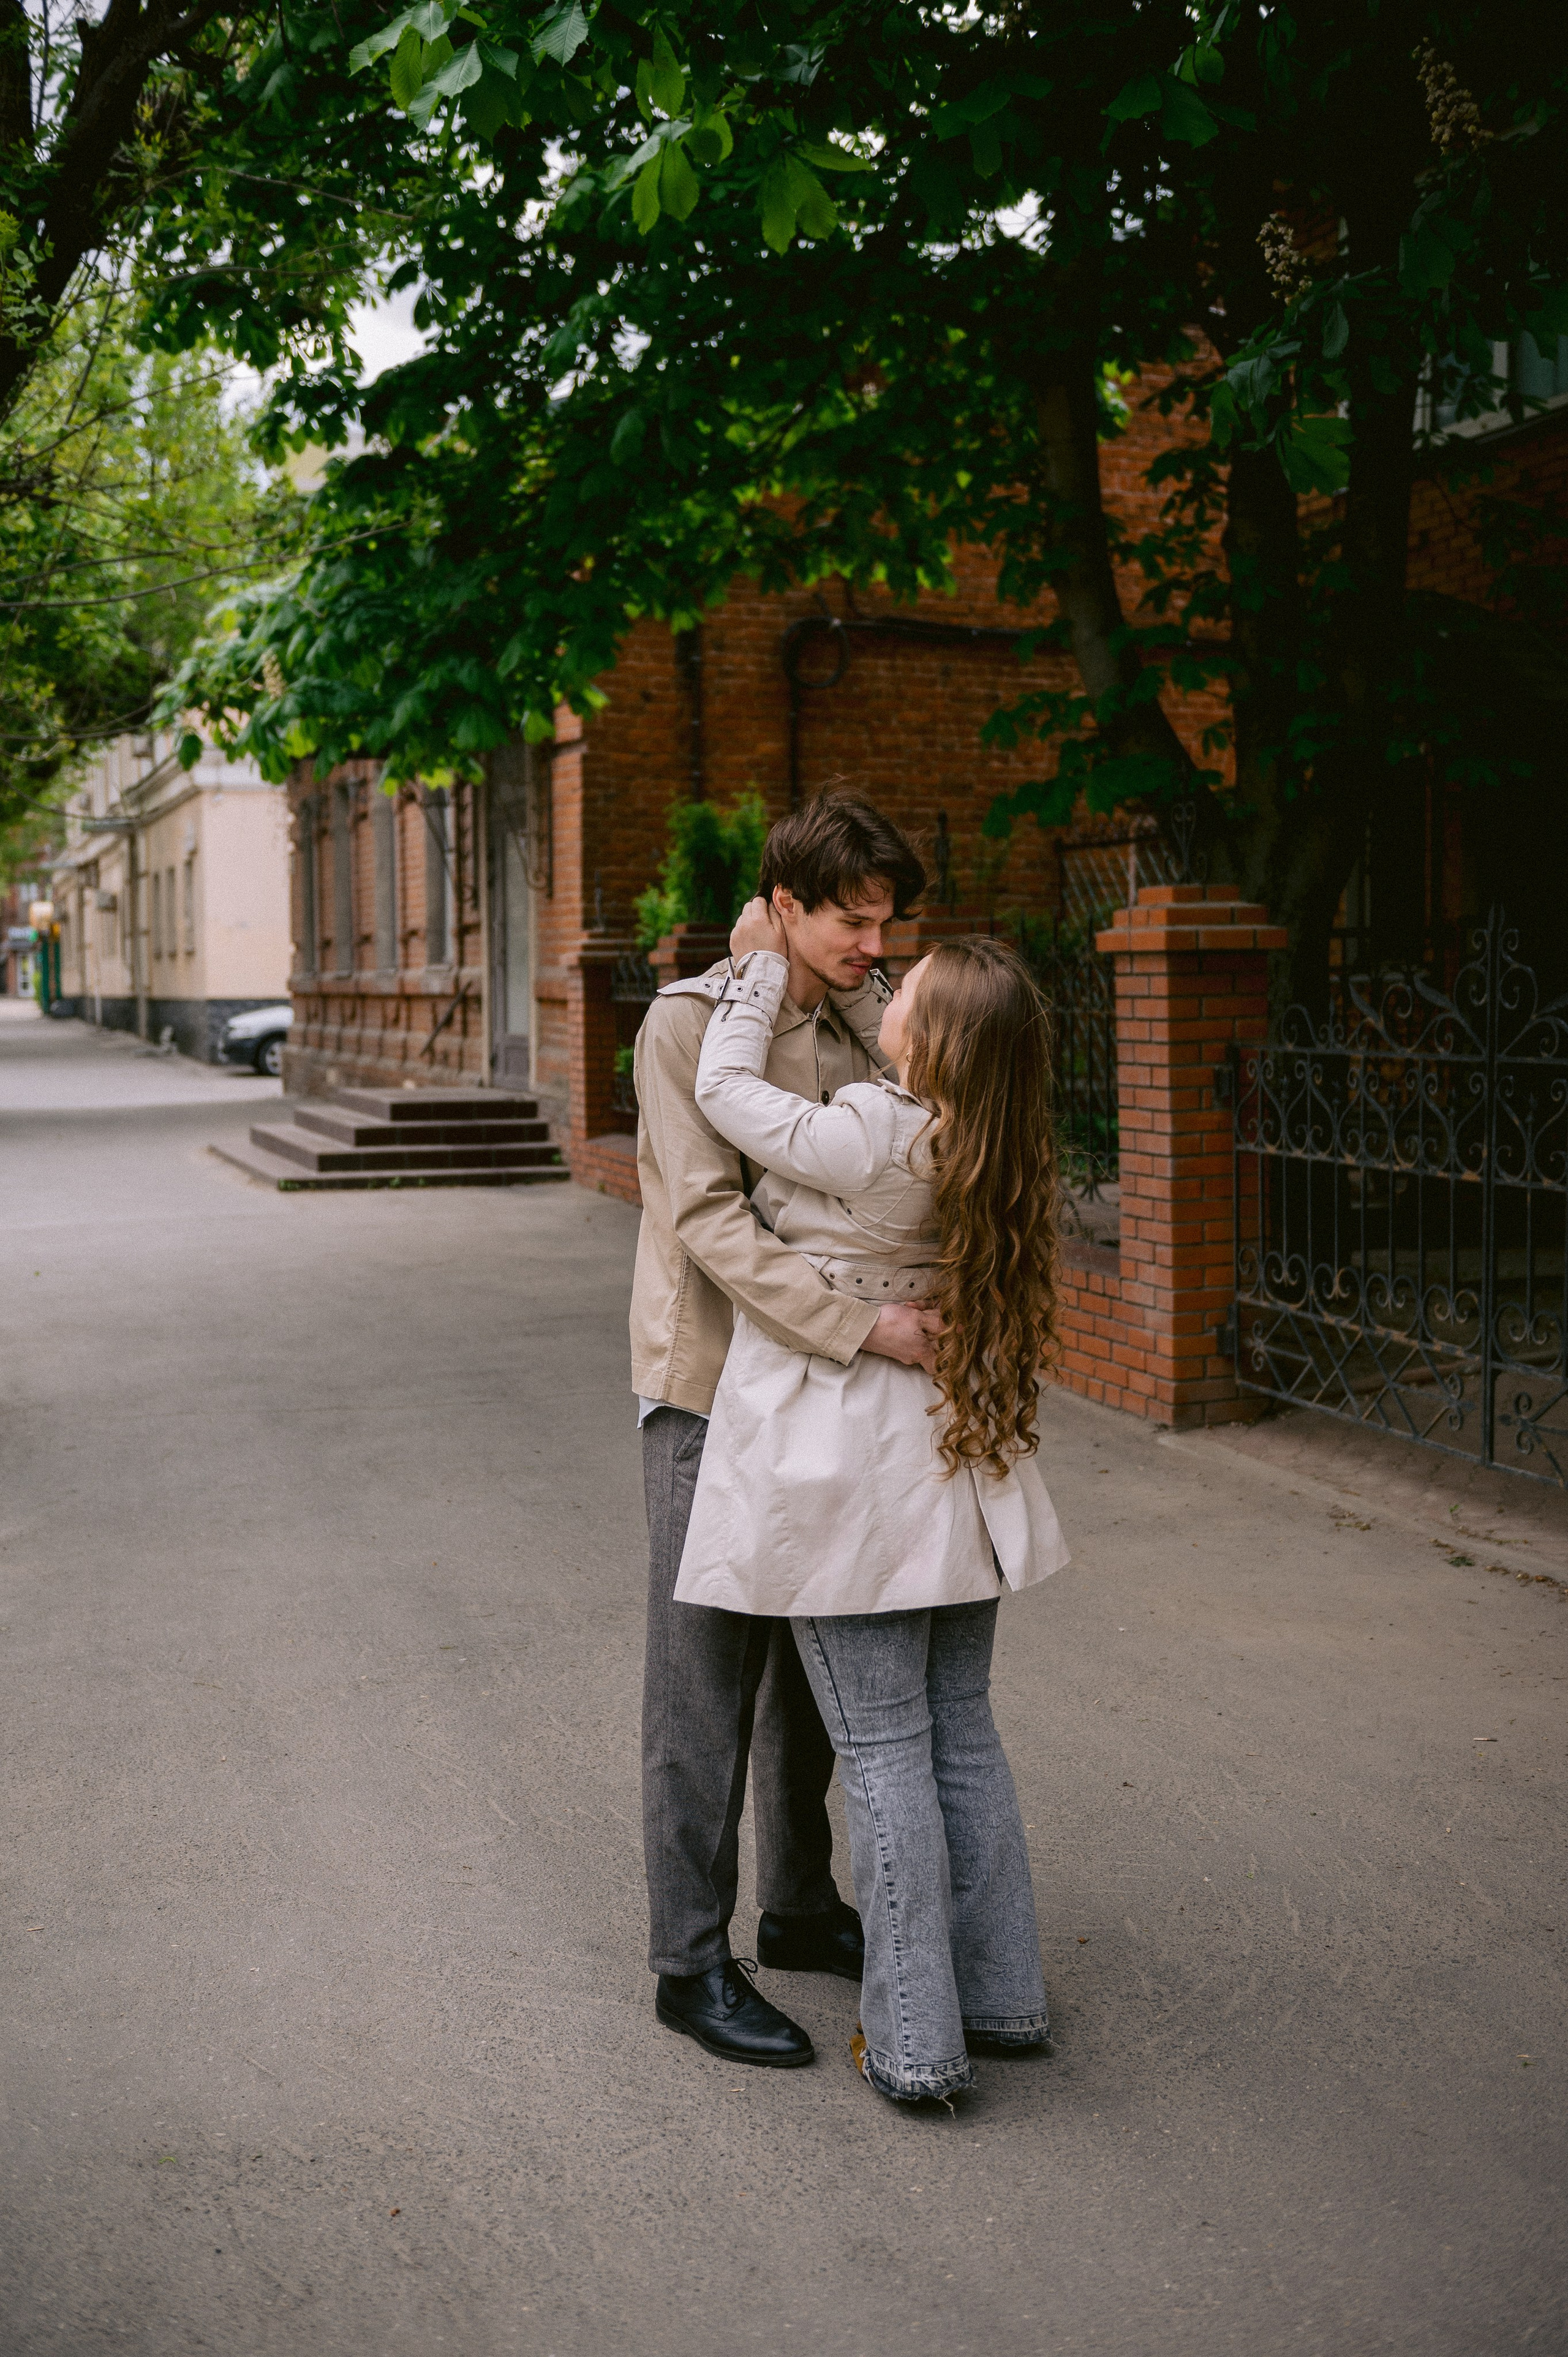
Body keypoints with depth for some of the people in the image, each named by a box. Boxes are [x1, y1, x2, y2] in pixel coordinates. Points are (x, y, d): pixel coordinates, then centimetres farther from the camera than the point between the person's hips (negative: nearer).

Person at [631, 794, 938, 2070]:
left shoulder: (864, 1018, 6)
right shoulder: (689, 1022, -14)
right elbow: (711, 1220, -23)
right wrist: (860, 1325, -31)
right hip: (714, 1389, -6)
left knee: (813, 1663, 17)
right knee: (706, 1681, -1)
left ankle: (801, 1905, 32)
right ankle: (691, 1961, 9)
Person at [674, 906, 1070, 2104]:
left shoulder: (860, 1142, -22)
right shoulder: (976, 1148, -1)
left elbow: (725, 1090, -9)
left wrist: (762, 965, 3)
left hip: (847, 1463, -7)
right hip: (950, 1462, 7)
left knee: (883, 1749, 1)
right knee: (962, 1732, 17)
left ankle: (915, 2042, 9)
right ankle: (1004, 1994, 28)